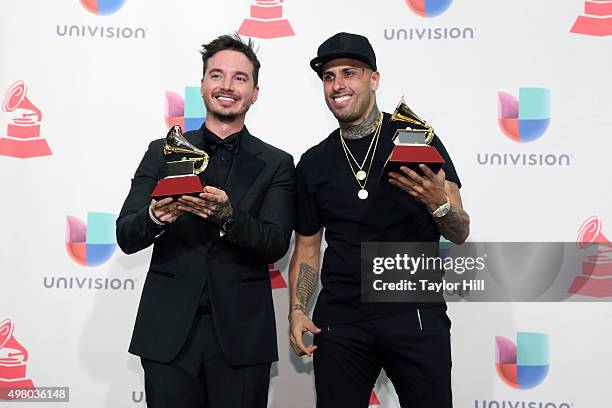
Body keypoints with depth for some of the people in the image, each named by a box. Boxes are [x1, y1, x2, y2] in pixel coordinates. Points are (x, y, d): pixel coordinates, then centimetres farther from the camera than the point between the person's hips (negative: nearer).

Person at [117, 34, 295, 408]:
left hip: (241, 336, 0)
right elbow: (126, 237, 1)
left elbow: (275, 245, -7)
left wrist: (226, 215, -25)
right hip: (169, 333, 1)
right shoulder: (163, 152, 6)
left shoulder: (277, 164, 3)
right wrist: (156, 217, -22)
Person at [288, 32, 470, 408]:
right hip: (341, 320, 2)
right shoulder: (313, 163, 8)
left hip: (416, 313, -2)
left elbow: (460, 234, -2)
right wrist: (298, 310, 0)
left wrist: (438, 202, -23)